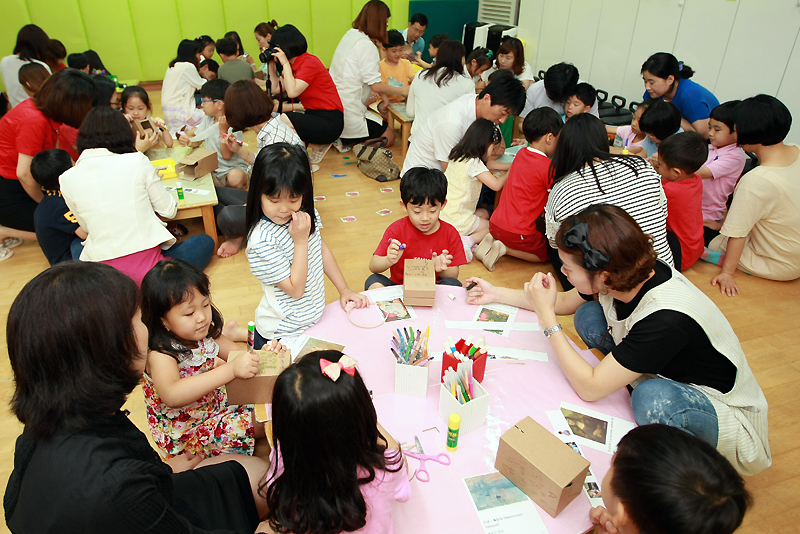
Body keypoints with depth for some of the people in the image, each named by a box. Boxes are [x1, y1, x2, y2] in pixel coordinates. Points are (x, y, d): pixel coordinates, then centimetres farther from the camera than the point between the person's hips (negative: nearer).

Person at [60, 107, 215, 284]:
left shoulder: (68, 179, 2)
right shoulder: (137, 161, -5)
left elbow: (87, 227, 15)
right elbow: (169, 210, 5)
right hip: (146, 268, -3)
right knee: (205, 242, 22)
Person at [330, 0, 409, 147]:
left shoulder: (350, 35, 9)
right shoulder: (366, 45, -19)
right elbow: (376, 85, -18)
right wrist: (402, 90, -4)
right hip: (349, 112, -9)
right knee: (388, 136, 7)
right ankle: (342, 140, -6)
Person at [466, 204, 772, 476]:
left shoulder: (666, 318, -38)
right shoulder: (626, 277, -15)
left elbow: (589, 388, -30)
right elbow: (565, 302, 6)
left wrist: (546, 316, -26)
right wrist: (496, 294, 5)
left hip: (732, 419, -6)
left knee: (655, 398, -40)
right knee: (588, 315, -4)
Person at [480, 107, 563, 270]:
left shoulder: (521, 154, 6)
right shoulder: (548, 167, -15)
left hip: (495, 223, 7)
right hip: (517, 231, -7)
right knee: (549, 254, 14)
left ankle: (492, 239, 8)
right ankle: (505, 249, -4)